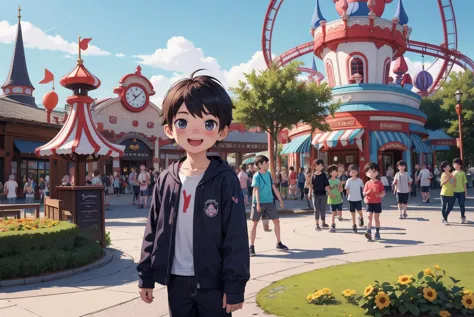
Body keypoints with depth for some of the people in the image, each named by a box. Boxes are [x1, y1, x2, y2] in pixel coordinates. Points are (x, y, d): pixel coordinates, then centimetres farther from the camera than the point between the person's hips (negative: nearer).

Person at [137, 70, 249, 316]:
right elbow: (153, 231, 7)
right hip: (177, 281, 4)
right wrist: (146, 275, 8)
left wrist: (235, 285, -12)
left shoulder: (225, 180, -12)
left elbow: (236, 236, -11)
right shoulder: (166, 180, 0)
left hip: (213, 282, -4)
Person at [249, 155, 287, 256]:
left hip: (270, 202, 6)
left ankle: (279, 243, 19)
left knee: (276, 221, 6)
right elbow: (256, 190, -17)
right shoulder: (256, 176, -10)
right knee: (255, 224, 0)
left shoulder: (269, 174, 8)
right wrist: (258, 204, -27)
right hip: (259, 203, -6)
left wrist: (281, 200, 13)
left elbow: (274, 188, 13)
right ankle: (251, 246, 5)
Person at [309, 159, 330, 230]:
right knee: (316, 210, 4)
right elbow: (311, 186, 1)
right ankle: (317, 224, 11)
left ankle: (323, 223, 25)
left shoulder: (323, 175, -2)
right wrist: (310, 194, -5)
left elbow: (326, 186, -4)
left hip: (323, 194, 0)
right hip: (315, 195, 0)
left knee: (323, 209, 8)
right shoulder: (313, 176, -1)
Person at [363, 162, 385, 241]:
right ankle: (369, 232, -11)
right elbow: (364, 193, 2)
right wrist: (368, 192, -19)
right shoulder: (367, 183, 2)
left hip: (377, 203, 0)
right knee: (370, 217, -9)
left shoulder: (379, 183, -1)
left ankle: (377, 233, 18)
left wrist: (381, 195, -24)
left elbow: (383, 192, -2)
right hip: (369, 203, 0)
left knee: (376, 218, 8)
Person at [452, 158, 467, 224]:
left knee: (462, 205, 6)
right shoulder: (453, 173, 6)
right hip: (454, 191, 1)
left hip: (461, 191, -1)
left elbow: (464, 183, 2)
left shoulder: (462, 173, 0)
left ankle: (463, 218, 20)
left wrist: (466, 191, 0)